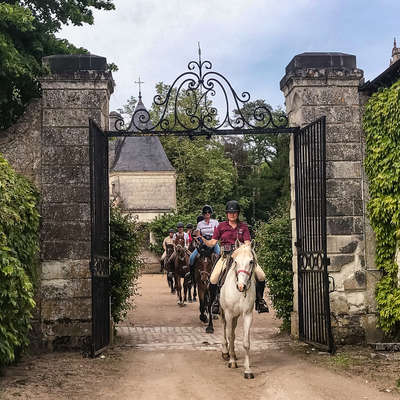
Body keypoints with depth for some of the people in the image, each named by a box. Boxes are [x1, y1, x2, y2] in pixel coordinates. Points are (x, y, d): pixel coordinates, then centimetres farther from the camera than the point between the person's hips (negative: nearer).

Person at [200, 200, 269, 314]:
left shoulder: (243, 226, 10)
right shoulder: (221, 226, 9)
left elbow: (247, 243, 1)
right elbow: (212, 243, 5)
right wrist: (203, 240, -14)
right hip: (226, 256, -1)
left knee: (261, 276, -14)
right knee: (213, 279, -21)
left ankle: (259, 299, 7)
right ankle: (213, 301, 3)